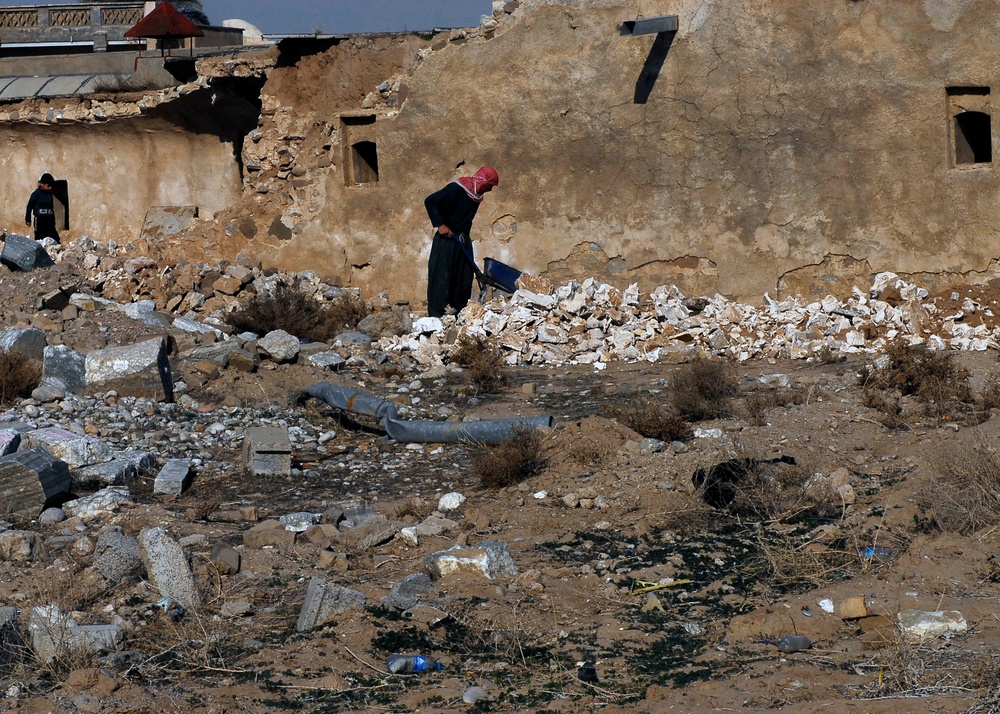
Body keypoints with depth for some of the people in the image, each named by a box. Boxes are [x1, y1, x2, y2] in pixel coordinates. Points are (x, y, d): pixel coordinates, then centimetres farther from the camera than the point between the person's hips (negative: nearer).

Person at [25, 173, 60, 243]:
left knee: (55, 238, 0)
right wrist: (28, 219, -5)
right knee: (40, 239, -3)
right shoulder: (36, 193, -5)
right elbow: (29, 206, -4)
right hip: (40, 219, -5)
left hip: (50, 220, 5)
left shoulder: (49, 193, 10)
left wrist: (53, 220, 19)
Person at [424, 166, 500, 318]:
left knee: (464, 279, 7)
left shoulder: (477, 195, 9)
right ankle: (436, 316, -11)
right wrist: (440, 224, -22)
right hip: (446, 239, -8)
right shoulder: (456, 189, -16)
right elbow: (430, 201, -19)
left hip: (463, 242, 8)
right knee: (440, 278, -9)